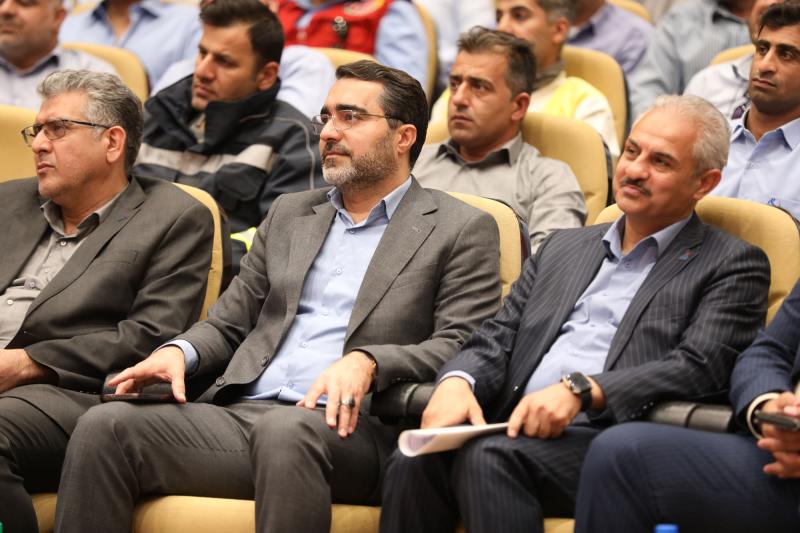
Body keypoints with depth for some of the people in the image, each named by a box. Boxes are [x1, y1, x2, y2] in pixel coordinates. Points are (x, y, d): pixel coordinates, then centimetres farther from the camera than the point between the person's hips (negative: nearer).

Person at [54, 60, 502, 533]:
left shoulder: (462, 229, 9)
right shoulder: (290, 214, 27)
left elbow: (461, 347, -2)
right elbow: (228, 324, 26)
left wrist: (367, 362, -19)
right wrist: (180, 352, 3)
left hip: (348, 427, -5)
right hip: (240, 413, 5)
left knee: (285, 430, -41)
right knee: (105, 428, -21)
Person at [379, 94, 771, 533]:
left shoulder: (733, 265, 9)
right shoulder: (563, 247, 27)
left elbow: (697, 368, -6)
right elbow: (496, 340, 19)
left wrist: (580, 390, -20)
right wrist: (457, 381, -6)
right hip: (518, 431, 5)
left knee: (490, 459, -33)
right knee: (414, 463, -26)